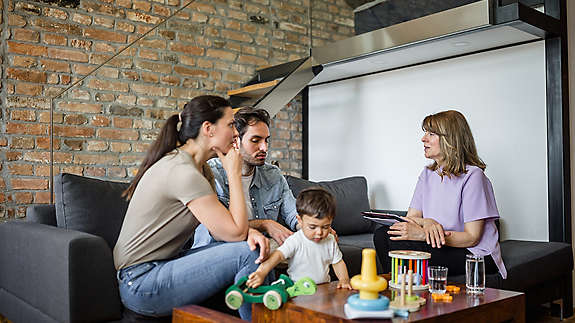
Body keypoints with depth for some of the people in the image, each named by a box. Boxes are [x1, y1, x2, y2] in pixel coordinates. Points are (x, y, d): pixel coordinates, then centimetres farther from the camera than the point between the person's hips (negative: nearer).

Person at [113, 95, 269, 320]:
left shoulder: (200, 168, 8)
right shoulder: (183, 172, -22)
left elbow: (223, 227, 7)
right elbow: (235, 232, -20)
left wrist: (248, 231, -15)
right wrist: (234, 173, -12)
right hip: (140, 284, -9)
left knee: (254, 245, -2)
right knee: (248, 254, -19)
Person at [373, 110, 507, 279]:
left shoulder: (472, 176, -13)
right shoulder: (428, 173, 11)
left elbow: (472, 237, -16)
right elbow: (410, 218, 5)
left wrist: (423, 234, -25)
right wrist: (427, 222, -20)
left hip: (476, 255, -6)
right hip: (438, 246, 6)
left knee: (400, 245, -27)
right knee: (382, 234, -17)